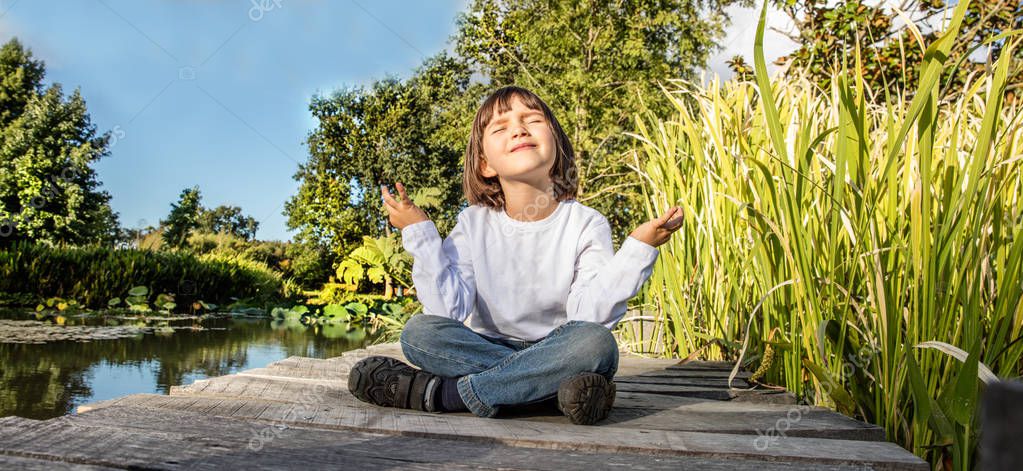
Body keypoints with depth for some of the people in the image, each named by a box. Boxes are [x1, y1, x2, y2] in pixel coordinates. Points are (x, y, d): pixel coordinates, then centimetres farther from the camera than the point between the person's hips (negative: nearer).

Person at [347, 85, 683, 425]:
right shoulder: (473, 224, -2)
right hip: (485, 346, 2)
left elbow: (590, 318, -18)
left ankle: (445, 392, -25)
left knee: (596, 343, -33)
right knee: (419, 331, -22)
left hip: (557, 355, -1)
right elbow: (447, 311, -13)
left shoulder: (587, 224, -7)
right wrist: (419, 233, -14)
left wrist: (638, 248, -27)